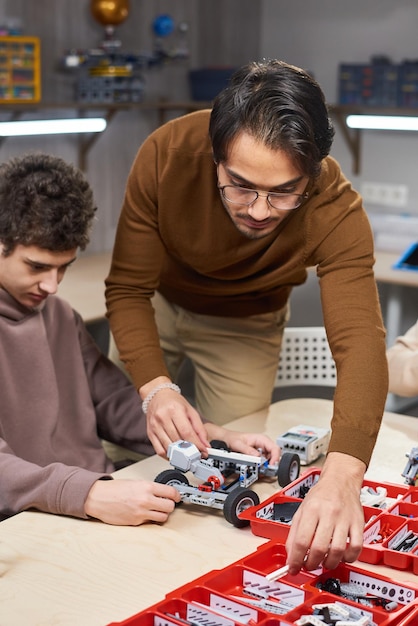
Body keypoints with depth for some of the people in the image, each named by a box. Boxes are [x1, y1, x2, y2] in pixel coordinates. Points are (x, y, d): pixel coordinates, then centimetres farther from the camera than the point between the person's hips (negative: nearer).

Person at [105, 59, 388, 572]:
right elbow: (128, 289, -28)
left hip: (244, 326, -1)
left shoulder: (336, 211, -37)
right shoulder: (167, 154, -35)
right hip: (157, 303, 1)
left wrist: (342, 474, -64)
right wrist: (155, 387, -46)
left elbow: (360, 343, -48)